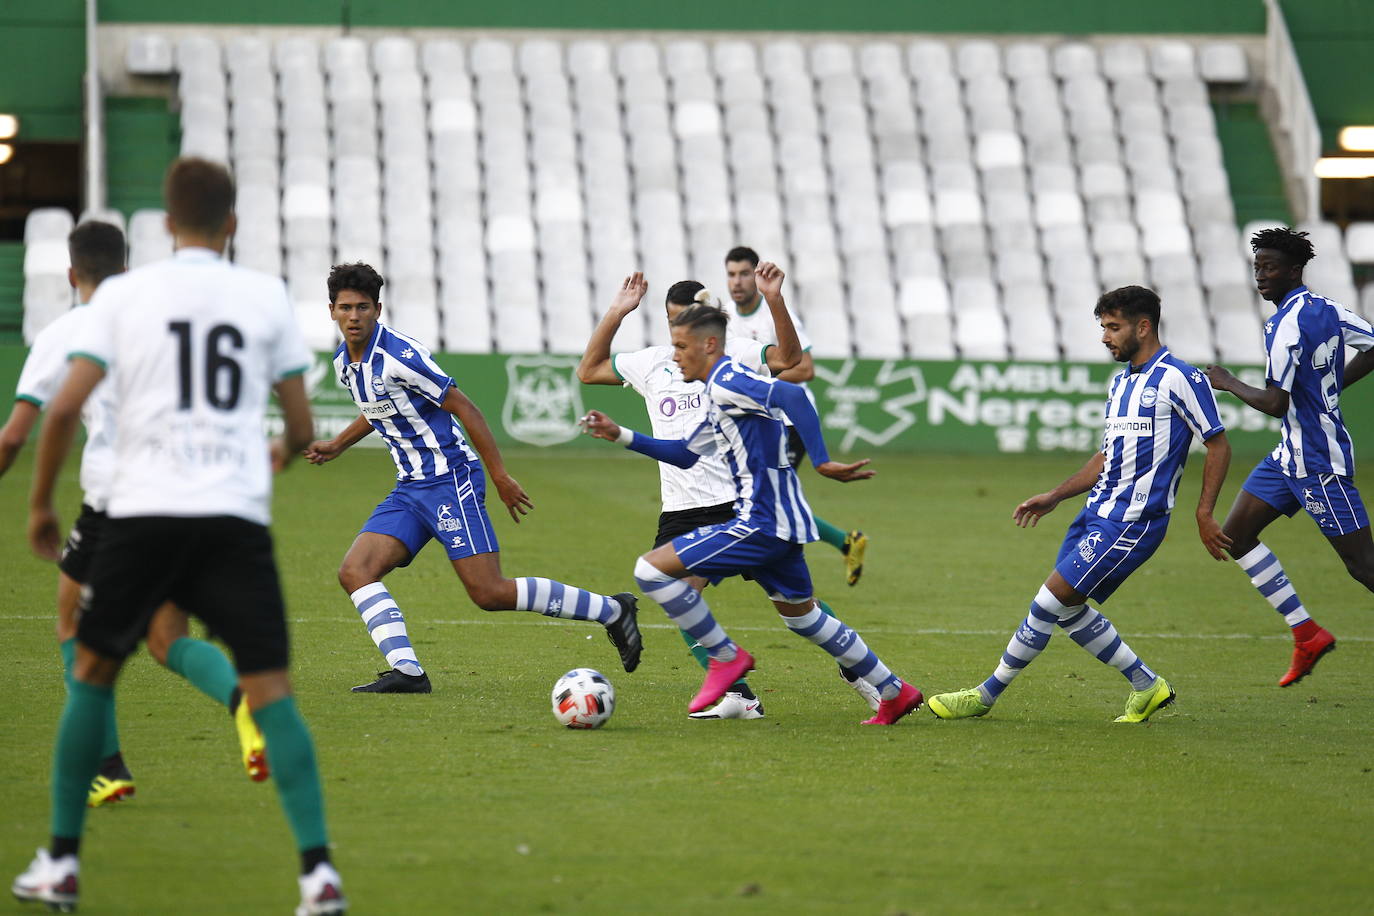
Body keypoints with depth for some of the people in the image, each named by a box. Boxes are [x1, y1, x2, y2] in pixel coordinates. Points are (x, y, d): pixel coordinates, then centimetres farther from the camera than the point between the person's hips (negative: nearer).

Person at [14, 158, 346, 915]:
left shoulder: (122, 294, 4)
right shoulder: (267, 296, 7)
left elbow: (64, 407, -3)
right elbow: (301, 427, 9)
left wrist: (41, 504, 11)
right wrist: (282, 454, 33)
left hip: (143, 511, 0)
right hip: (237, 515, 0)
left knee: (91, 673, 17)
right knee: (269, 690, 0)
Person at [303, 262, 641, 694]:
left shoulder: (400, 354, -18)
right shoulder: (343, 361, 8)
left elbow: (464, 408, -15)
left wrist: (501, 476, -15)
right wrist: (336, 445, 24)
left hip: (450, 481, -8)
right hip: (409, 488, 8)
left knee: (490, 593, -12)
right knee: (354, 572, -8)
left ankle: (611, 610, 1)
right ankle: (406, 671, -13)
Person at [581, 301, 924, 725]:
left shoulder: (726, 382, -13)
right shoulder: (720, 391, 18)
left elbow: (792, 395, -30)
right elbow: (685, 454, 29)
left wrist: (822, 462, -32)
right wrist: (620, 435, 24)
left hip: (762, 522, -11)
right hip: (780, 521, 11)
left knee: (652, 569, -12)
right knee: (801, 615, 26)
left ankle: (726, 656, -1)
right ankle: (895, 693, 32)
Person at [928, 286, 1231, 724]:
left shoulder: (1179, 379, -11)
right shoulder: (1122, 381, 16)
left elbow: (1218, 445, -9)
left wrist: (1205, 513, -14)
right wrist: (1055, 497, 17)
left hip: (1132, 521, -9)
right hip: (1098, 512, 9)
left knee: (1051, 600, -9)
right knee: (1067, 608, 8)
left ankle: (986, 695, 1)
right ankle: (1146, 686, 19)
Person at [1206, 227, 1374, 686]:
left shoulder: (1287, 324, -21)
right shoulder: (1325, 308, 6)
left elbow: (1275, 403, -23)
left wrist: (1229, 384, -6)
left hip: (1318, 463, -10)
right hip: (1291, 454, 10)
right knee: (1235, 534, 9)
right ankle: (1308, 635, 12)